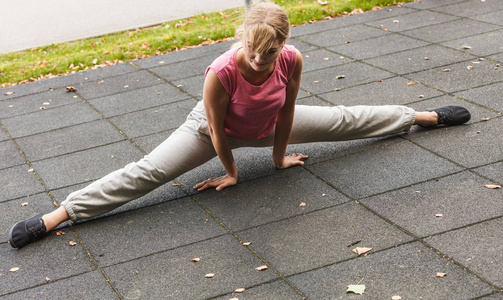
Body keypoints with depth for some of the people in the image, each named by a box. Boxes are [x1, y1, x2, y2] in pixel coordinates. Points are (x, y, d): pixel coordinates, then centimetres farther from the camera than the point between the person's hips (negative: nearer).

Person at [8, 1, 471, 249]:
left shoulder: (292, 61, -31)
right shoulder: (223, 73, -41)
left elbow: (287, 113, -13)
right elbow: (217, 130, -25)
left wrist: (280, 156, 1)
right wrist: (231, 172, -10)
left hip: (268, 127, 4)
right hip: (213, 129, -4)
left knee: (345, 120, 12)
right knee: (145, 174, -16)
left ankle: (424, 115, 36)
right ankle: (54, 217, -20)